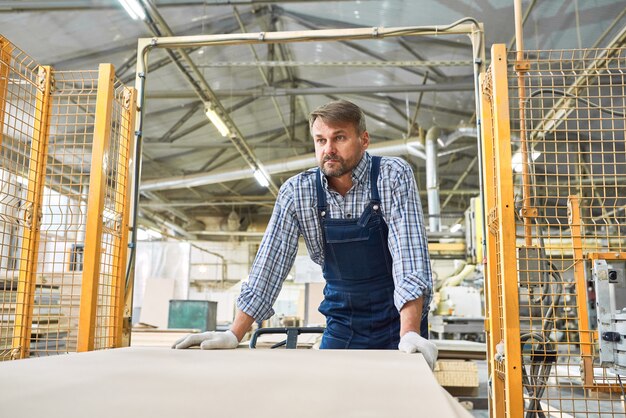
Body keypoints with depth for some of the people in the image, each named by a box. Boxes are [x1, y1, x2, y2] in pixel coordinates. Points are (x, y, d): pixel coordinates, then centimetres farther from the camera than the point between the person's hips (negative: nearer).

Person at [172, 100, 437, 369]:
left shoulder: (394, 176, -15)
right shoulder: (296, 192, -8)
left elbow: (409, 251, -24)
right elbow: (271, 261, -8)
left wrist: (410, 334, -35)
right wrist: (235, 335, -14)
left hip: (399, 318, -2)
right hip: (342, 322, 2)